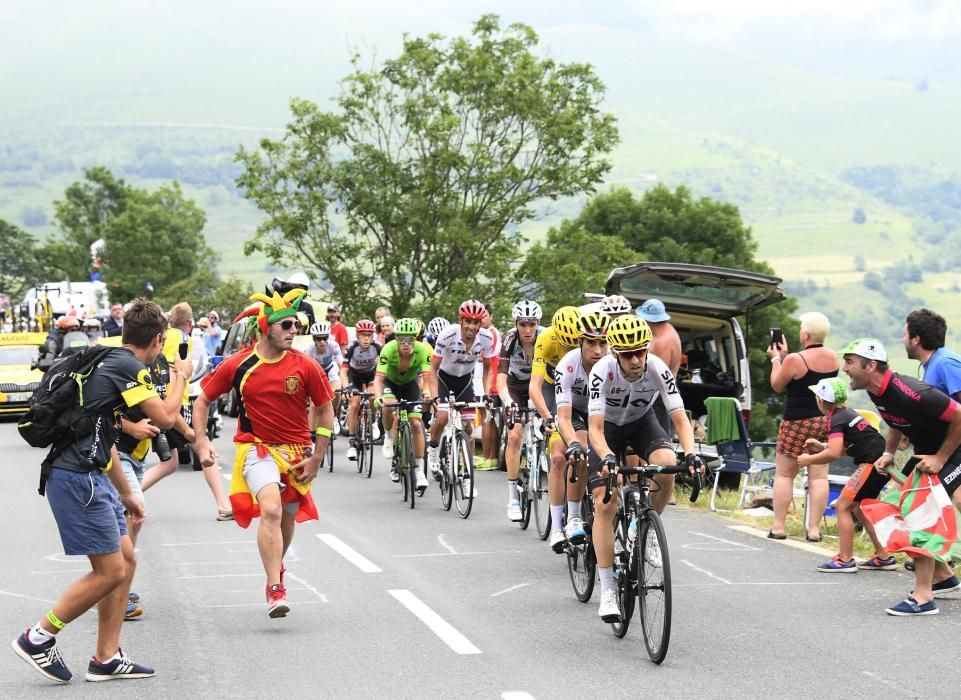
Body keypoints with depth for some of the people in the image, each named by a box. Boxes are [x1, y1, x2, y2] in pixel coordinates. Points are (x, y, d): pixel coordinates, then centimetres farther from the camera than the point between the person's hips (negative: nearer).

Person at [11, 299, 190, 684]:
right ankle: (38, 638, 2)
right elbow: (165, 418, -11)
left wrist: (125, 493, 32)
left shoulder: (109, 362, 20)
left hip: (91, 477, 10)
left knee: (126, 560, 12)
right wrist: (181, 377, 7)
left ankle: (106, 658, 15)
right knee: (111, 571, -7)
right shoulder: (128, 367, -11)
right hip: (78, 479, -10)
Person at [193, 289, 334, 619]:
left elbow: (325, 409, 2)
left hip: (297, 452, 2)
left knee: (287, 519, 15)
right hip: (257, 447, -2)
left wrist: (317, 458, -1)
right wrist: (201, 441, -7)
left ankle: (275, 569, 45)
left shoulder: (305, 367, -9)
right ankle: (275, 589, -25)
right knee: (271, 509, -25)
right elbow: (203, 400, 3)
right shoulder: (237, 365, -9)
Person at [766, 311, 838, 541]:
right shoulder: (833, 358, 4)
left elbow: (777, 385, -1)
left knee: (784, 474, 6)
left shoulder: (795, 360, -16)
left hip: (798, 423, -5)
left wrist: (776, 359, 10)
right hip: (826, 421, 5)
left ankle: (778, 527, 6)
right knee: (819, 476, 4)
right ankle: (814, 528, 2)